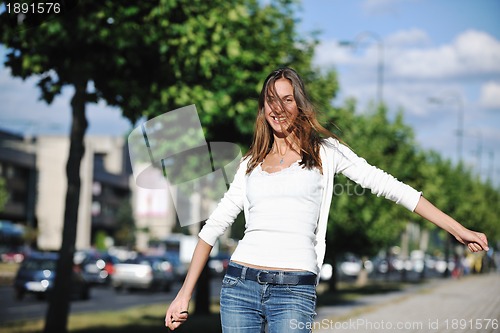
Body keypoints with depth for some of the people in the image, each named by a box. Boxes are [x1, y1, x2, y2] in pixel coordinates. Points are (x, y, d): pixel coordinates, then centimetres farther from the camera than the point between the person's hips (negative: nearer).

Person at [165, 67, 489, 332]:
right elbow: (215, 226, 15)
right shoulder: (252, 163, 16)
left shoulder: (325, 151, 8)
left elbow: (389, 186, 3)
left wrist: (458, 229, -1)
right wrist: (185, 294, 10)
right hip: (240, 285, 3)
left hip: (294, 291, -3)